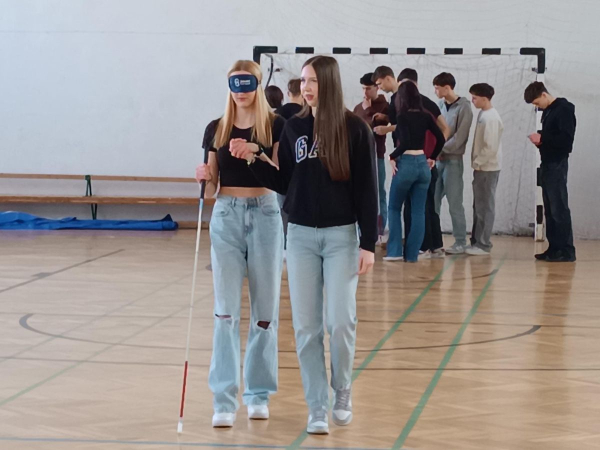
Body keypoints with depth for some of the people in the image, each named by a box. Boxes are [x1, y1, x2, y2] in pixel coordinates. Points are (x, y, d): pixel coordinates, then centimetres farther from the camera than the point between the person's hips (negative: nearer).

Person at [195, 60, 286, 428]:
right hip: (227, 217, 1)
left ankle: (259, 393, 17)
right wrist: (204, 177, -13)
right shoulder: (216, 129, 6)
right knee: (226, 309, -4)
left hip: (264, 215, -1)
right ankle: (224, 399, -5)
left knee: (265, 309, 6)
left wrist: (254, 154, -25)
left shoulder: (275, 126, -1)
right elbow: (211, 187, 9)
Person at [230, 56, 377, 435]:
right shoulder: (294, 128, 5)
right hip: (301, 235, 3)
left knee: (341, 322, -7)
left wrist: (369, 244, -9)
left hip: (342, 235, -3)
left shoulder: (355, 129, -6)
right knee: (306, 326, 2)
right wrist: (254, 160, -4)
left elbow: (367, 189, -6)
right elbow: (285, 184, 10)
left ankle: (342, 390, 19)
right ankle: (317, 408, 11)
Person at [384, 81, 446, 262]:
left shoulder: (403, 117, -11)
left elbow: (405, 143, -21)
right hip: (422, 164, 5)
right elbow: (441, 139, 5)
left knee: (394, 208, 11)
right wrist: (432, 158, 15)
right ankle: (412, 254, 8)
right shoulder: (426, 116, 5)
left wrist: (392, 157, -8)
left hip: (406, 164, -5)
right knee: (418, 212, 8)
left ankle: (395, 251, 6)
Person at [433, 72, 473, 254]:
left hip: (453, 160, -6)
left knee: (454, 203, -3)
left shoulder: (463, 107, -8)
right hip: (436, 160, 6)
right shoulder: (440, 106, 10)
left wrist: (440, 150, -15)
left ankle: (460, 243, 2)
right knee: (432, 201, 6)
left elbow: (459, 138, -13)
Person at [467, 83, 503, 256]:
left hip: (487, 169, -9)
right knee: (479, 206, 13)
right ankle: (476, 241, 19)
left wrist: (477, 163, -14)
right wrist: (476, 163, 12)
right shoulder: (483, 114, 11)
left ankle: (483, 244, 1)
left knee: (485, 207, -4)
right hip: (482, 168, 9)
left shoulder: (491, 118, -18)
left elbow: (491, 147, -22)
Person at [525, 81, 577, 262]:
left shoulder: (564, 109, -10)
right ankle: (554, 248, 12)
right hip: (547, 164, 9)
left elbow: (566, 138, -18)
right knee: (550, 208, 9)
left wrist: (543, 139, -15)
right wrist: (540, 141, 1)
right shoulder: (548, 111, 17)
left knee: (559, 208, -9)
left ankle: (566, 251, -8)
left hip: (557, 164, -9)